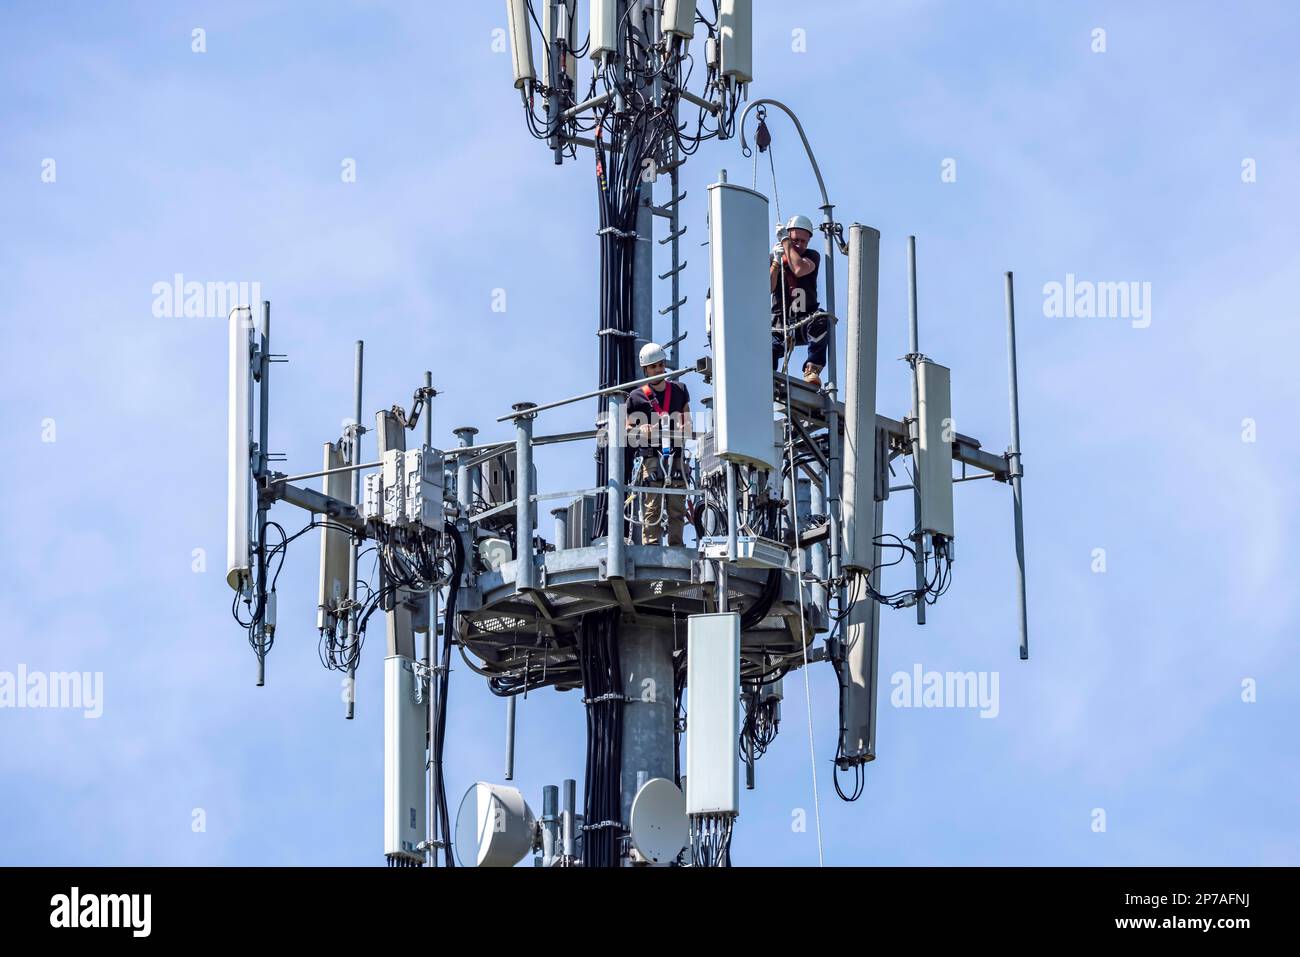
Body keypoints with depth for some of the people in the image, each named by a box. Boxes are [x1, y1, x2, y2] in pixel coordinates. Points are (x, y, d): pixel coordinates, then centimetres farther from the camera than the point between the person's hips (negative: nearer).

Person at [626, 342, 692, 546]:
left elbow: (688, 422, 22)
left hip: (677, 458, 3)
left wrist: (684, 429, -1)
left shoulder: (679, 391, 16)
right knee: (653, 508, -9)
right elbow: (628, 430, 11)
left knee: (677, 509, -2)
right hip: (652, 458, -3)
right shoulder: (637, 397, 7)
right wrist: (642, 431, -10)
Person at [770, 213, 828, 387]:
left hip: (805, 323, -1)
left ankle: (812, 370, -34)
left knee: (821, 320, -35)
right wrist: (777, 262, -12)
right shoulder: (772, 259, 11)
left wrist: (785, 242, -10)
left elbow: (799, 270, -18)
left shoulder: (812, 256, 6)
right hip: (780, 326, 1)